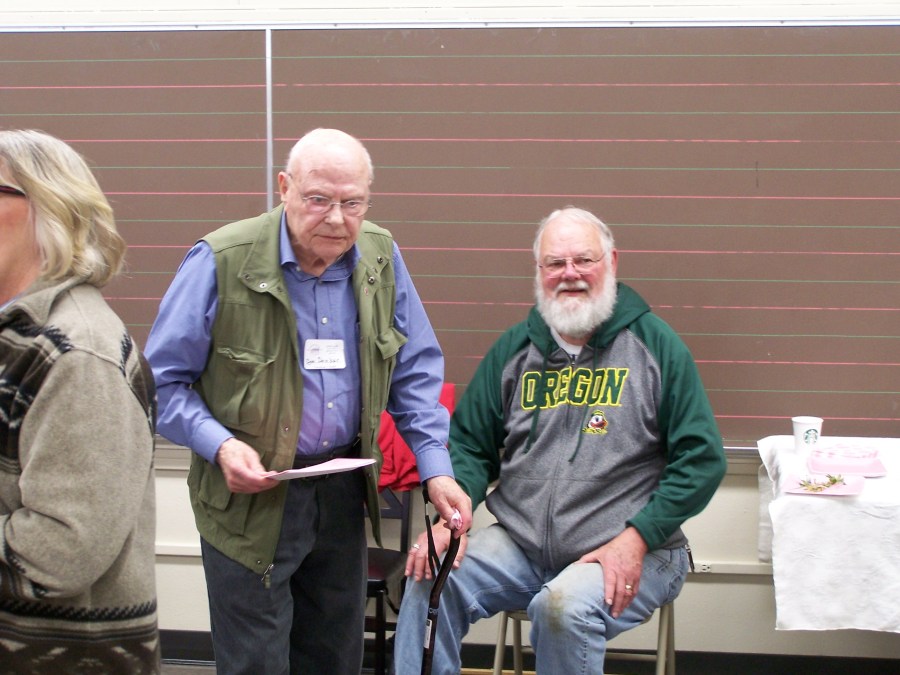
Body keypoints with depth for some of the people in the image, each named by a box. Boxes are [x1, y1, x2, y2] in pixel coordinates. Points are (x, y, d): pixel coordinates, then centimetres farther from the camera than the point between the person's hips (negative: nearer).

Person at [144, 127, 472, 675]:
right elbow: (164, 378, -8)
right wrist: (219, 445, -23)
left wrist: (435, 466, -3)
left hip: (344, 494, 5)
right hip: (250, 495, -5)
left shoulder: (382, 257, -1)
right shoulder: (223, 261, -16)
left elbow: (415, 369, 7)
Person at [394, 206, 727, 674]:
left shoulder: (654, 345, -1)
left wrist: (637, 537, -14)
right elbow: (470, 445, 15)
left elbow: (701, 458, -3)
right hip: (519, 544, 4)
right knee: (432, 580, -21)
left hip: (631, 552, -3)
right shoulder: (514, 349, 11)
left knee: (563, 605, -32)